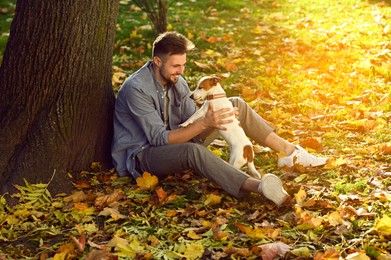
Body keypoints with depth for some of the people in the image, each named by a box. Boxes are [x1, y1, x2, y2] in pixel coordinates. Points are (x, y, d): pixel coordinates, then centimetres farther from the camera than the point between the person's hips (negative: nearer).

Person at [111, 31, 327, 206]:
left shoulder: (177, 82, 1)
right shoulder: (136, 89, -24)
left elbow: (192, 122, -1)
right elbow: (159, 139, -28)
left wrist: (214, 119, -23)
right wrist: (205, 123, -36)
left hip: (176, 143, 8)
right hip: (141, 155, -8)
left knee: (235, 105, 0)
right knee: (192, 151, -43)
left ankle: (289, 151, -4)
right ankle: (258, 187, -62)